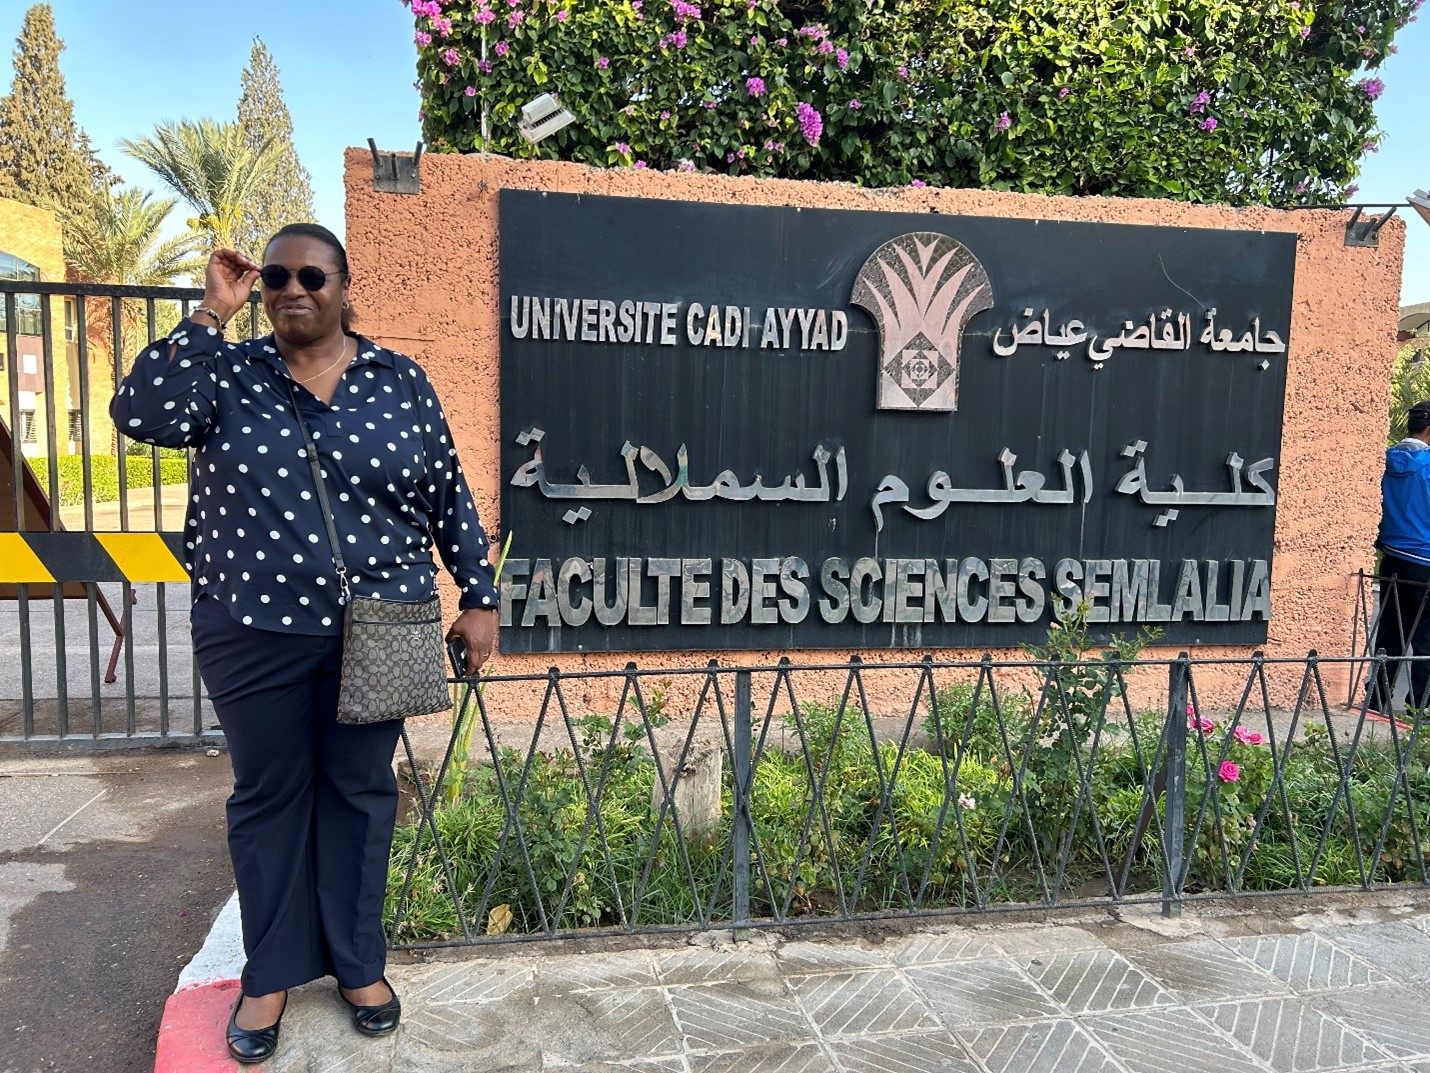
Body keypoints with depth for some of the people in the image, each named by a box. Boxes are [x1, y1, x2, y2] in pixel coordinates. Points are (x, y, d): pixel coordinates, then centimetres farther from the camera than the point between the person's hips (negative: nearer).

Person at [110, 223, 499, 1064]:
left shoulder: (400, 381, 1)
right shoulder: (229, 374, 2)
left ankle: (358, 962, 30)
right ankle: (274, 971, 31)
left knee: (360, 791, 12)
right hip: (257, 634, 1)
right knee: (268, 794, 12)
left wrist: (480, 597, 2)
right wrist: (211, 315, -14)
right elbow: (141, 414, -16)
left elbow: (450, 498, 4)